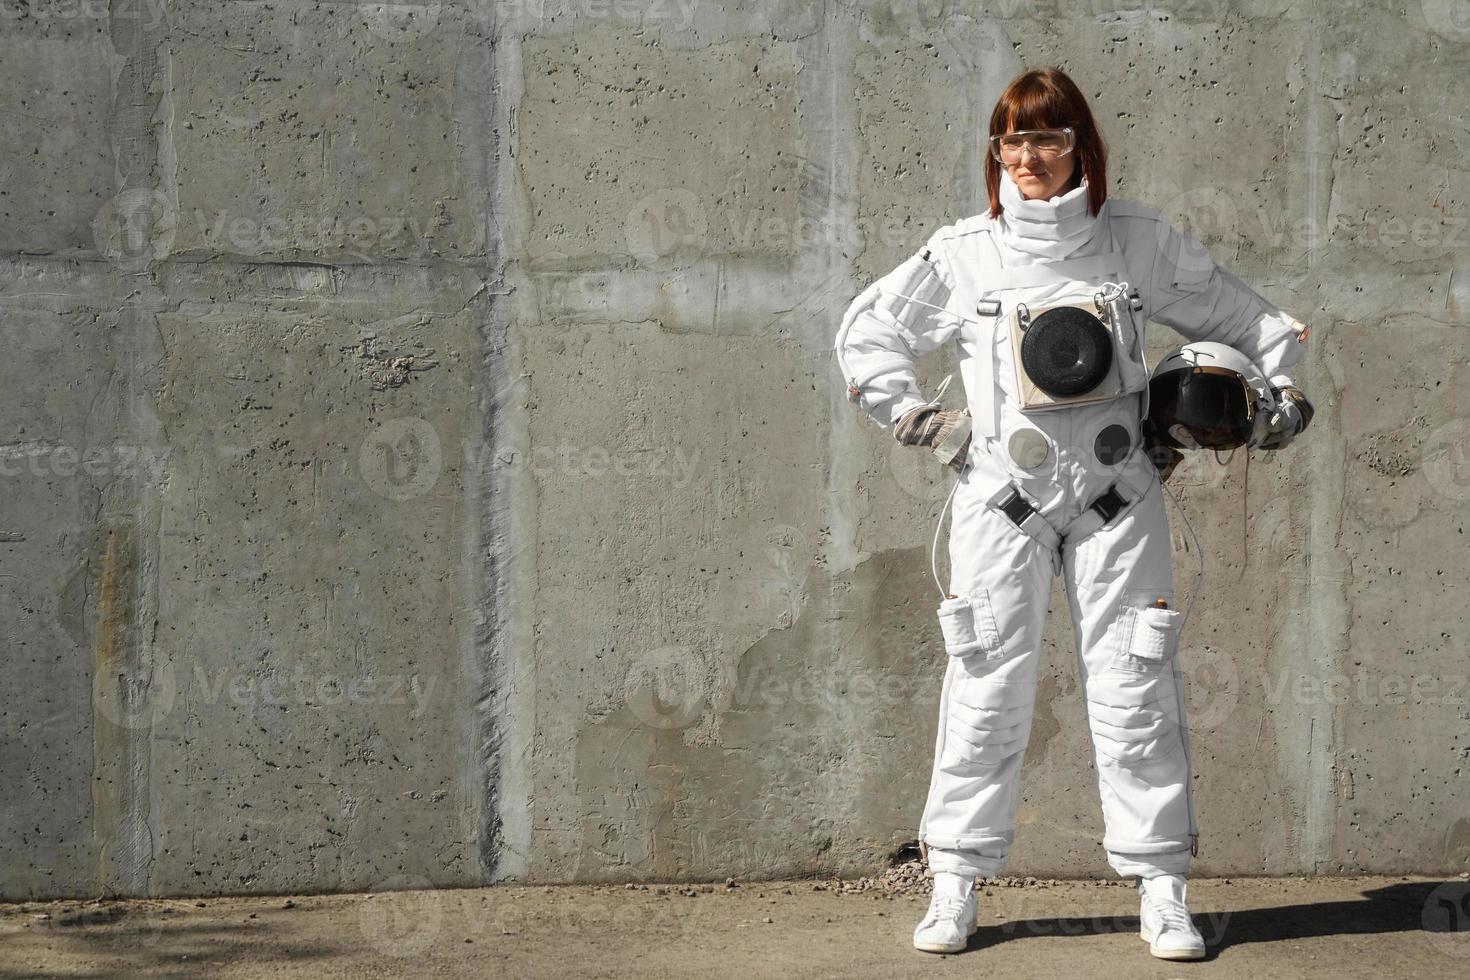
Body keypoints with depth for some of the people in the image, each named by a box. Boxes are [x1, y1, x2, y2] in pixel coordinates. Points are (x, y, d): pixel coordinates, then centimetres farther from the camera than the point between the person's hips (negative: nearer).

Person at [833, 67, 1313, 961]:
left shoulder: (1136, 242, 4)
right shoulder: (964, 255, 3)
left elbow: (1242, 316, 15)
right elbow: (866, 335, 14)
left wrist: (1283, 391, 6)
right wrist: (921, 421, 6)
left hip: (1117, 494, 0)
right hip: (1002, 494, 0)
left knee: (1135, 687, 0)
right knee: (988, 687, 0)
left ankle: (1162, 892, 6)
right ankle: (956, 887, 9)